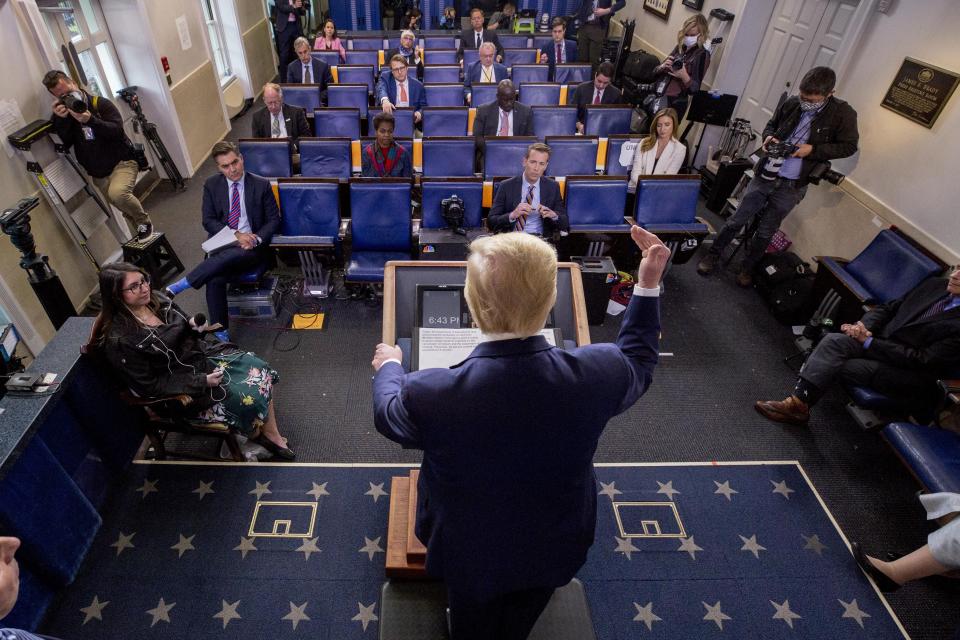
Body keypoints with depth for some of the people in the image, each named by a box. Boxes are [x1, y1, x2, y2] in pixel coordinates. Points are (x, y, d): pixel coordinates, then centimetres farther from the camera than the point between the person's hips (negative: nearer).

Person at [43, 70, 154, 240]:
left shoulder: (101, 104, -6)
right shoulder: (61, 114, 4)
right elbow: (63, 144, -6)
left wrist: (90, 120, -29)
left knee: (117, 193, -34)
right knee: (128, 212, 6)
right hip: (98, 174, 5)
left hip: (122, 162, -5)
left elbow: (118, 130, -17)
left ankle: (145, 221, -10)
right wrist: (61, 120, -19)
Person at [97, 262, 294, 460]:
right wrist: (202, 382, -23)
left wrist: (194, 327, -10)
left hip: (202, 354, 7)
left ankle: (272, 435, 0)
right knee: (248, 397, -19)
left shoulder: (156, 299, -3)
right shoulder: (120, 340, -22)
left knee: (259, 368, -11)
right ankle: (256, 434, 14)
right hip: (183, 383, -7)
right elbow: (150, 386, -18)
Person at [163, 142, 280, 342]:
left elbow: (274, 220, 4)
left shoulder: (262, 185, 2)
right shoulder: (212, 185, 8)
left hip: (252, 248, -2)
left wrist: (256, 239, -15)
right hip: (222, 245, 2)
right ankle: (220, 332, -15)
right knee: (215, 279, -28)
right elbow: (208, 221, 5)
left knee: (231, 255, -38)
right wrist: (236, 234, -13)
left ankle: (181, 285, -25)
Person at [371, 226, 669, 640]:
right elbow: (638, 362, -6)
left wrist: (389, 366, 9)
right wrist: (648, 284, 0)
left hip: (470, 556, -1)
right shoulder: (596, 374, -33)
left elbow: (387, 414, -12)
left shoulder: (432, 393, -38)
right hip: (553, 553, 2)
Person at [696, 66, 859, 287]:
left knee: (765, 231, 10)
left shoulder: (843, 114, -9)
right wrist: (769, 137, -10)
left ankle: (747, 267, 29)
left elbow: (849, 146, -2)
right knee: (737, 219, 6)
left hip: (792, 186, -1)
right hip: (766, 175, 1)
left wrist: (813, 149, -15)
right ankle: (713, 255, 24)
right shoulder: (792, 103, -4)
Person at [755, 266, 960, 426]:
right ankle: (798, 402, -29)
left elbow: (924, 361, -18)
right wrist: (864, 326, -11)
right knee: (833, 341, -22)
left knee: (838, 365, -25)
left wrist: (869, 341, -18)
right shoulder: (935, 284, 7)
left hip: (908, 375, -6)